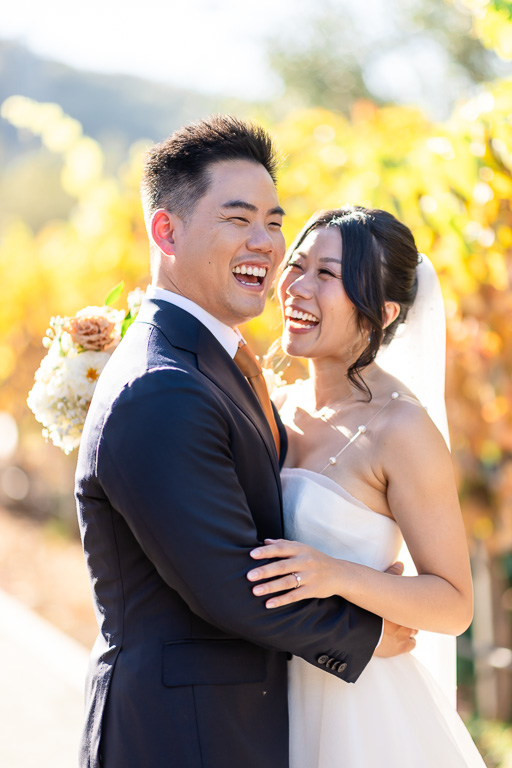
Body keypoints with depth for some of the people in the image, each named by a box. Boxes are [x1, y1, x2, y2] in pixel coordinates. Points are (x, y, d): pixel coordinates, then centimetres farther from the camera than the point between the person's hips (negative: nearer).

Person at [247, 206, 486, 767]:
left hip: (359, 709, -6)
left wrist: (338, 576, -31)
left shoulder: (401, 428, -17)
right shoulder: (279, 407, 1)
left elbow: (454, 605, -16)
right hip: (274, 695, 6)